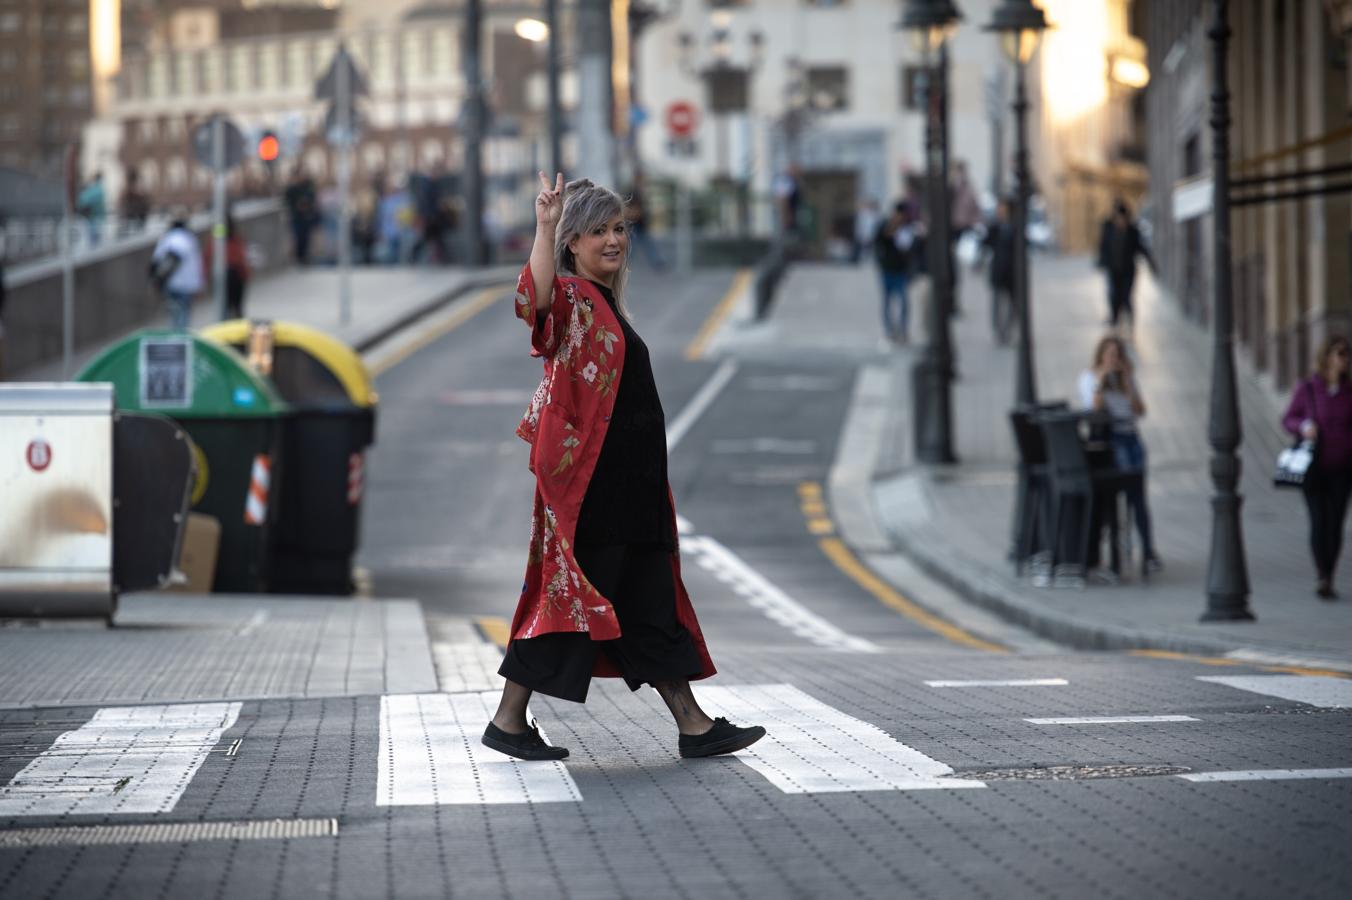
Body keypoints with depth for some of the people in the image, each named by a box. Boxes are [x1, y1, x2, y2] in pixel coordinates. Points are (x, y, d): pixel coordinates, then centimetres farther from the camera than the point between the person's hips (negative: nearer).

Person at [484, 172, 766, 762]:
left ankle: (693, 725, 12)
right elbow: (535, 299, -34)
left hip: (627, 481, 9)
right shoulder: (571, 295, -9)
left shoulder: (606, 304, 20)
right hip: (588, 476, -9)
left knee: (650, 604, 10)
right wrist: (544, 228, -40)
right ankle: (509, 720, 3)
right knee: (573, 594, -6)